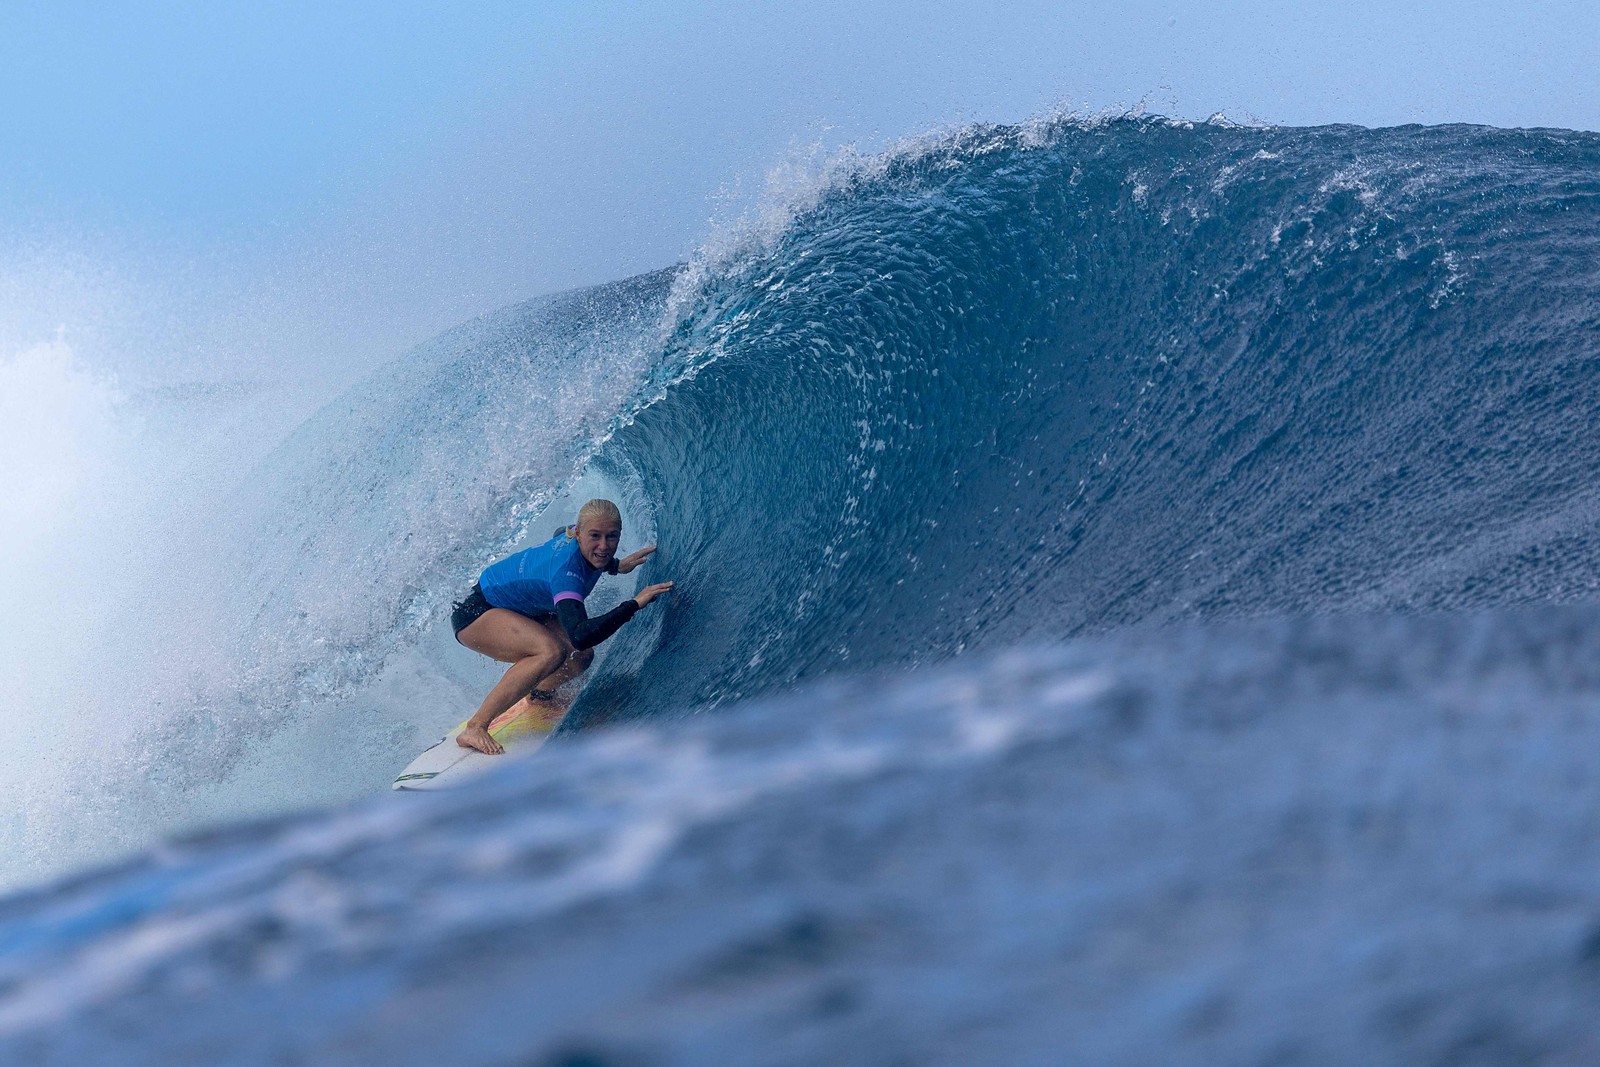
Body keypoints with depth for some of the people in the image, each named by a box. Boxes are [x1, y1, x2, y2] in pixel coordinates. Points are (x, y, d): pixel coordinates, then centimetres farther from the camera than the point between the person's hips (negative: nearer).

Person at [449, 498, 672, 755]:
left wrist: (617, 566, 9)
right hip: (474, 611, -9)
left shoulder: (575, 535, -12)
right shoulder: (566, 569, -37)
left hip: (519, 610, 9)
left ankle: (536, 695, 28)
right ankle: (474, 729, -28)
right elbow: (579, 635, -49)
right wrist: (634, 604, -49)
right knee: (552, 651, -33)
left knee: (580, 656, -4)